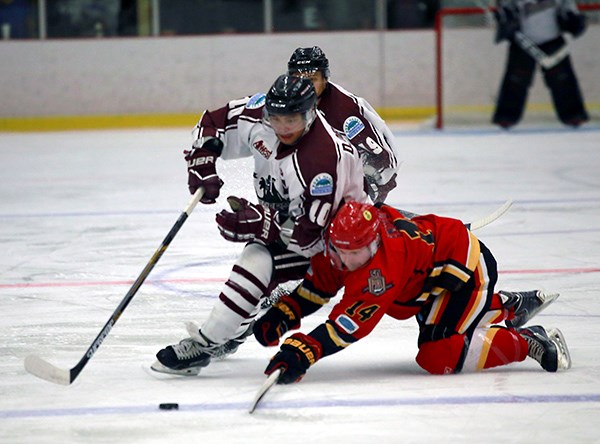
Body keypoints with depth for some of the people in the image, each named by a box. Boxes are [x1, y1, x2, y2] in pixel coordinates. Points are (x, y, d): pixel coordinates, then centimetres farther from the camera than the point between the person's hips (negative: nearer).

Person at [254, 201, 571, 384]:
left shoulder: (383, 265, -39)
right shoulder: (337, 249, -15)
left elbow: (352, 321, -45)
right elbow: (318, 284, 2)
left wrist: (305, 350, -55)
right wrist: (283, 314, -12)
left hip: (464, 266, -10)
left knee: (438, 356, -21)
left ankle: (528, 341, -8)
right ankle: (508, 307, 48)